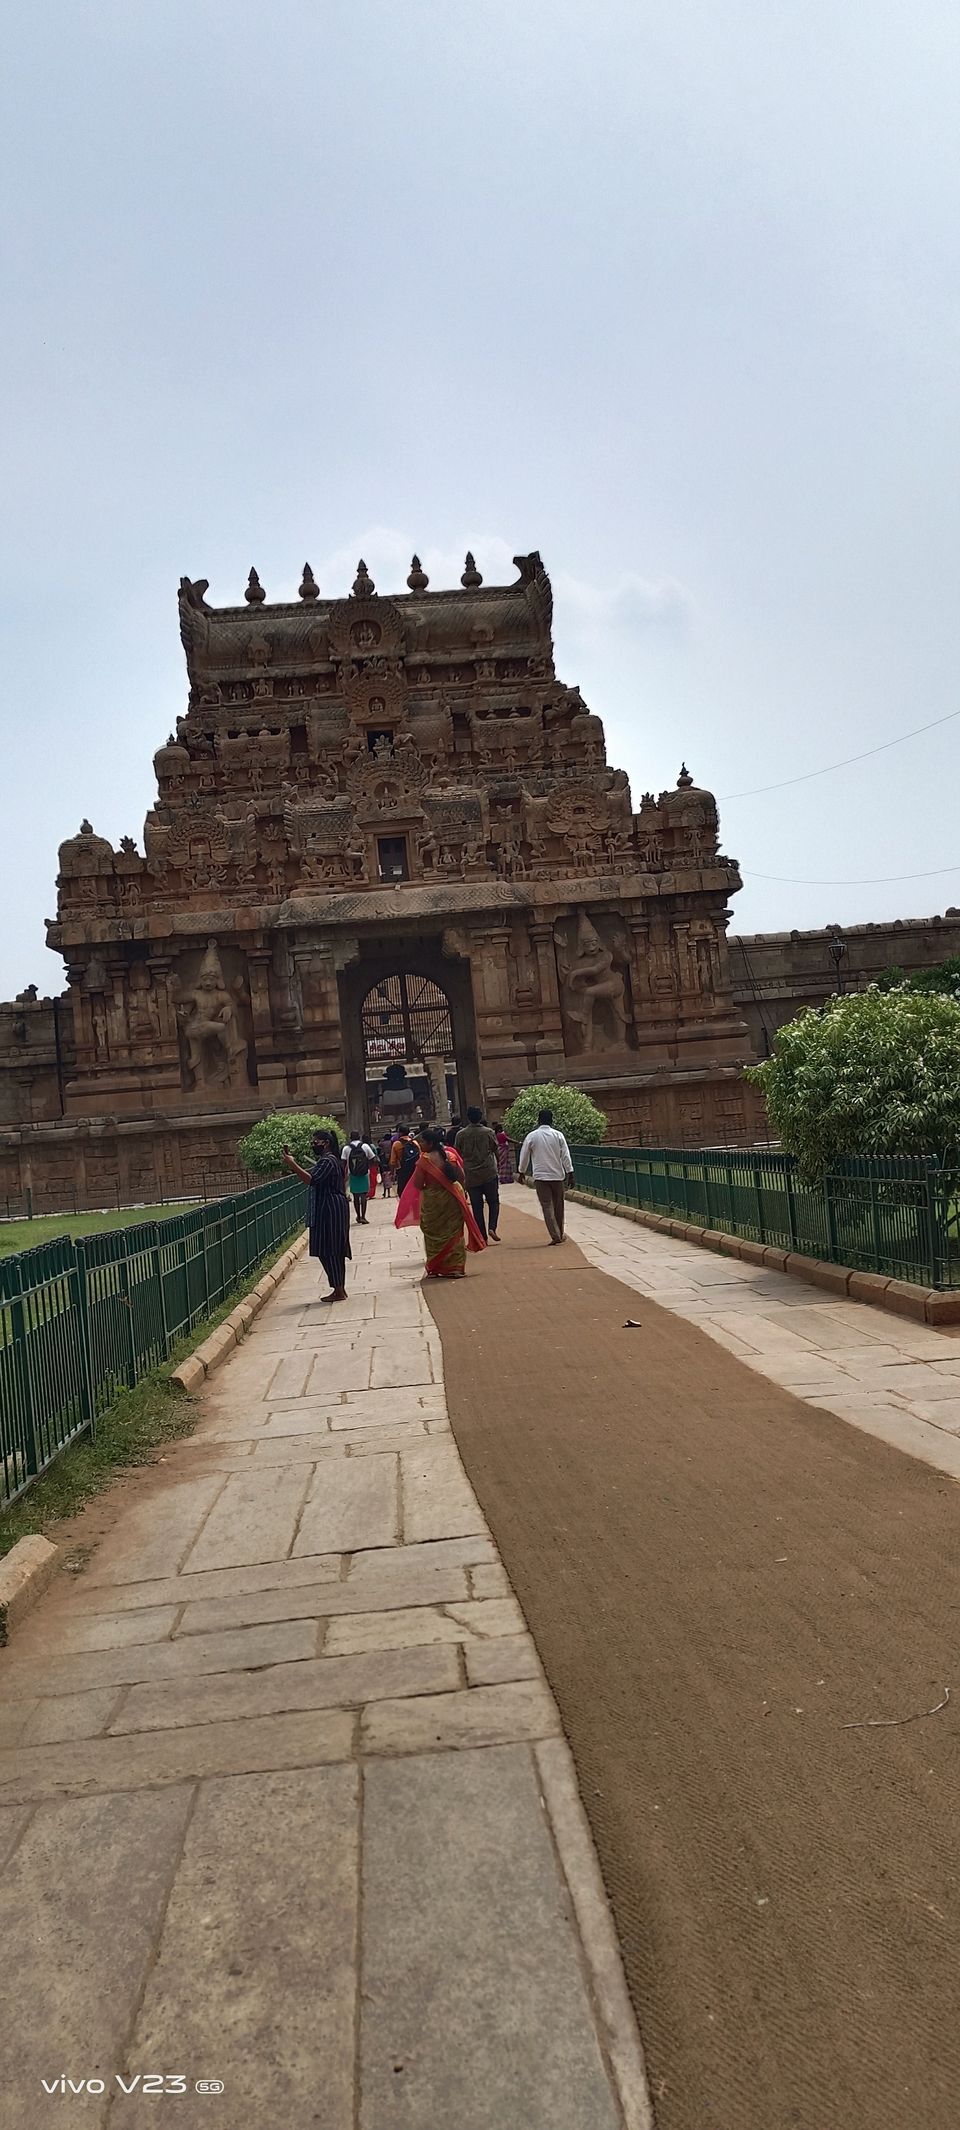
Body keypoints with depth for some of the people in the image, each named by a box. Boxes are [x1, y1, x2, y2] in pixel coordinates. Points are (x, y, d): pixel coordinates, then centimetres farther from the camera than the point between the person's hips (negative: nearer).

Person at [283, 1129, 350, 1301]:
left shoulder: (327, 1161, -15)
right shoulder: (325, 1160, 19)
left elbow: (311, 1179, -25)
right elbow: (309, 1174, 17)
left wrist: (292, 1164, -24)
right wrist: (292, 1164, 6)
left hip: (330, 1211, -11)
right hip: (327, 1211, 11)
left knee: (328, 1251, -7)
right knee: (334, 1251, 12)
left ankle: (339, 1291, -4)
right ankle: (340, 1290, 17)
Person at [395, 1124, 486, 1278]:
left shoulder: (425, 1160, -17)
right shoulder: (451, 1155, -3)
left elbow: (417, 1185, -15)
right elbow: (461, 1177, 2)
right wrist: (462, 1192, 18)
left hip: (433, 1201, -4)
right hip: (453, 1199, 4)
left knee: (434, 1234, 10)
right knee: (453, 1232, 12)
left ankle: (435, 1269, 14)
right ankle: (455, 1267, 14)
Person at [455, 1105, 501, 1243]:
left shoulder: (461, 1134, -1)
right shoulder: (489, 1132, -4)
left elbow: (458, 1154, 6)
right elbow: (495, 1150, 6)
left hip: (471, 1176, 1)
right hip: (489, 1174, -1)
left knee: (477, 1207, 6)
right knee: (493, 1202, 12)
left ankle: (482, 1237, 5)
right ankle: (492, 1227, -8)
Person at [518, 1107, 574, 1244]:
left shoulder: (531, 1136, -2)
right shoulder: (558, 1135, -1)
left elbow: (524, 1156, 6)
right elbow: (565, 1156, -4)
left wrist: (522, 1172, 20)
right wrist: (569, 1173, 1)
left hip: (540, 1177, -1)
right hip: (557, 1176, 1)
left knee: (547, 1207, -1)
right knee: (558, 1207, 14)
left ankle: (555, 1236, -10)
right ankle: (560, 1234, 22)